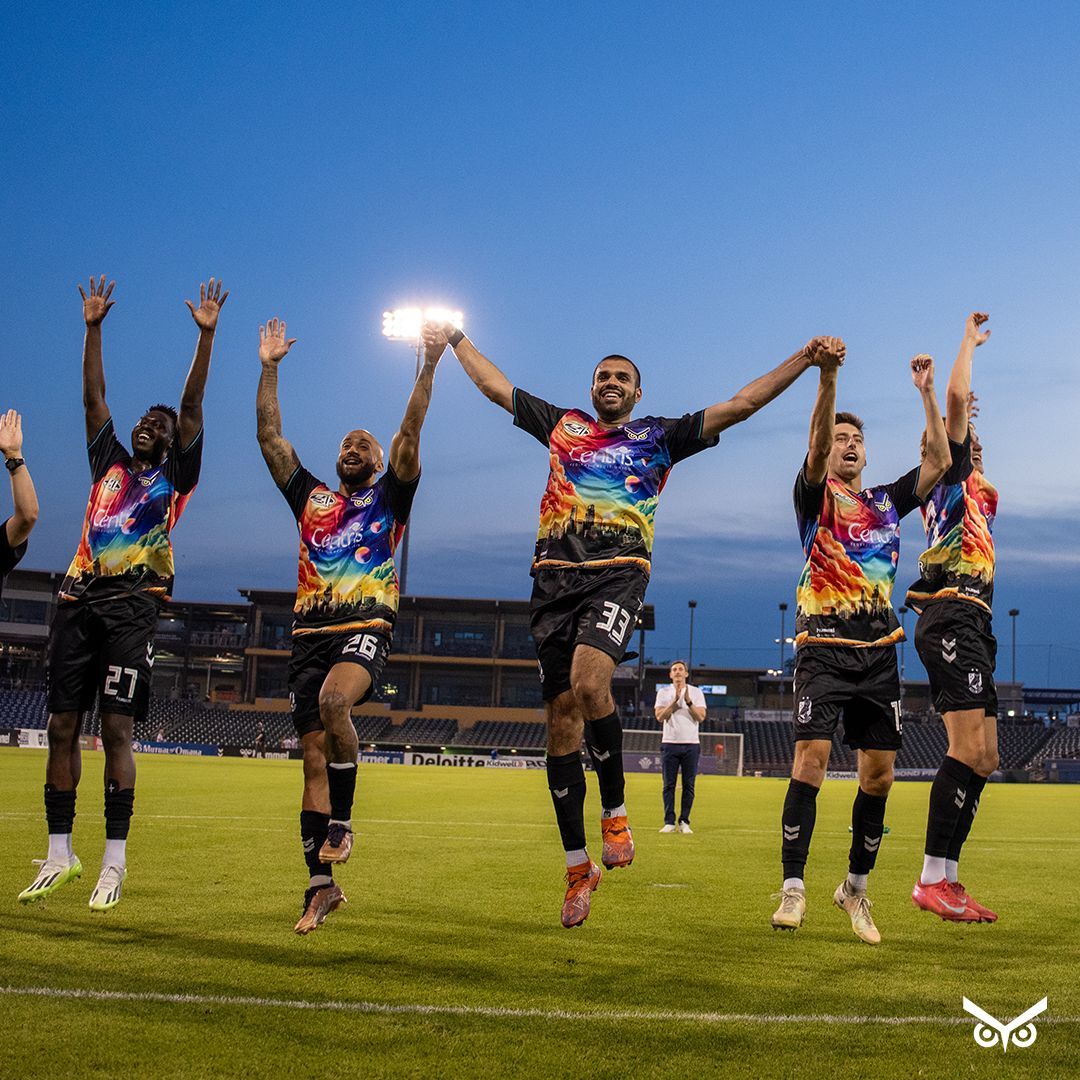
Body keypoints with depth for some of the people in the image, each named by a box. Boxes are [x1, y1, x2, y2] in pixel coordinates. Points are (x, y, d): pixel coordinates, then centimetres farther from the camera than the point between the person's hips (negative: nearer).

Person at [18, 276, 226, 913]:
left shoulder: (176, 475, 14)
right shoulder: (109, 464, 23)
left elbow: (193, 404, 7)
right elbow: (93, 395, 22)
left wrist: (206, 334, 2)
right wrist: (94, 327, 19)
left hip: (133, 605, -4)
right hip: (79, 602, 4)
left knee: (117, 728, -10)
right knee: (63, 726, 2)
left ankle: (116, 858, -7)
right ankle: (60, 854, 10)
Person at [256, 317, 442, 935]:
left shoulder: (389, 498, 13)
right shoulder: (310, 496, 21)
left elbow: (410, 433, 2)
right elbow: (269, 437, 18)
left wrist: (429, 367, -5)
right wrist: (270, 368, 15)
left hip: (366, 629, -4)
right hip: (310, 633, 4)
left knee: (334, 700, -35)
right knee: (313, 758, 0)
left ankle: (342, 820, -18)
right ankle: (322, 885, 4)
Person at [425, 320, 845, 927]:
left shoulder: (660, 436, 16)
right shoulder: (561, 424, 23)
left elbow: (739, 405, 12)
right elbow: (495, 384, 31)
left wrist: (804, 360, 6)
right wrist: (455, 339, 36)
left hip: (618, 573, -3)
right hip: (555, 574, 3)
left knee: (589, 682, -30)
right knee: (561, 713, -1)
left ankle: (615, 809, -8)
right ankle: (578, 866, 7)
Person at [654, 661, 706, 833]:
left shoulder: (696, 692, 8)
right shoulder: (663, 692, 8)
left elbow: (701, 717, -2)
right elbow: (660, 717, -4)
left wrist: (688, 701, -14)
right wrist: (675, 700, -11)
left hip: (691, 743, 0)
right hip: (670, 743, 0)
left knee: (688, 785, -1)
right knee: (669, 785, -3)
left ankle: (684, 822, 4)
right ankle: (669, 822, -1)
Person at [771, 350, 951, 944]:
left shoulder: (887, 501, 19)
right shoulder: (815, 494, 5)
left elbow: (939, 460, 12)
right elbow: (816, 446, -14)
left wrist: (927, 392, 6)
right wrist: (827, 377, -28)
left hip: (878, 649, 4)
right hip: (824, 644, -4)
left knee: (879, 771, 2)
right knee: (812, 754, -15)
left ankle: (856, 886, 17)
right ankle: (793, 888, -10)